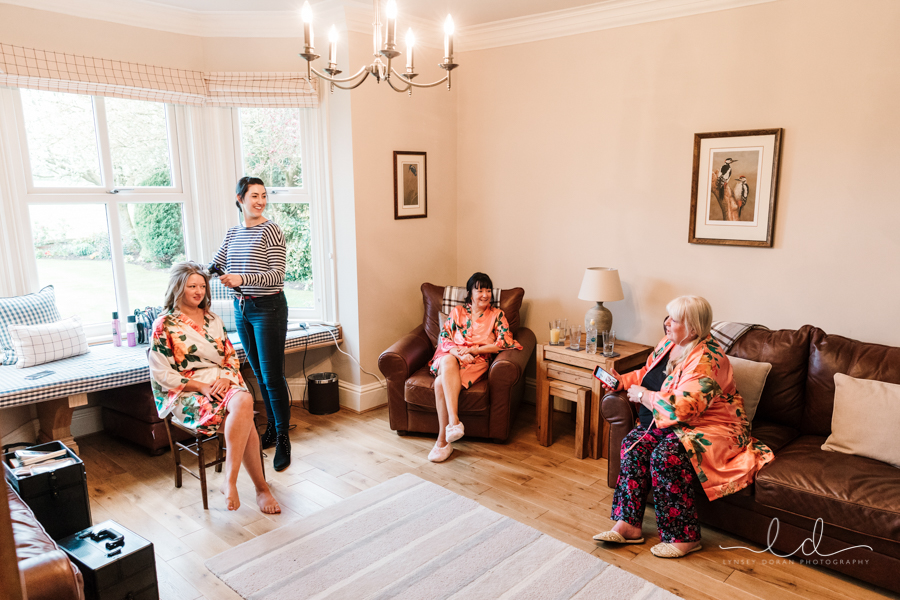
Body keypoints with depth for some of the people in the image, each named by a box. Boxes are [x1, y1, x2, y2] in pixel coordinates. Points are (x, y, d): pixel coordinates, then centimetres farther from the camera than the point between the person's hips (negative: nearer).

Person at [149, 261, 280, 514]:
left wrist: (226, 377, -6)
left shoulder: (213, 320, 17)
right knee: (245, 422, -32)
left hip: (223, 385, 5)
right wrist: (203, 386, -15)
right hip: (186, 394, -4)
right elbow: (161, 373, -6)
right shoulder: (164, 325, 0)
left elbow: (231, 356, 17)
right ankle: (262, 488, -26)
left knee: (244, 401, -34)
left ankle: (230, 481, -30)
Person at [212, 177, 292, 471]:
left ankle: (283, 439, 5)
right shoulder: (232, 233, 11)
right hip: (242, 309, 7)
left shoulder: (270, 231, -9)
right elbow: (216, 266, 15)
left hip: (269, 308, -6)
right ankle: (271, 428, 28)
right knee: (259, 375, 14)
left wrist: (242, 278, -28)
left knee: (273, 376, -5)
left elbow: (277, 275, -17)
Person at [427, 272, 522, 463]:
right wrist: (458, 352, -15)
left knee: (441, 382, -32)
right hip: (451, 357, 2)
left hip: (477, 361, -2)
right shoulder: (457, 312, 17)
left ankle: (443, 438, -34)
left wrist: (471, 350, -10)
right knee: (448, 361, -38)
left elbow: (504, 343, -3)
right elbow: (443, 338, 7)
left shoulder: (497, 315, 12)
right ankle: (454, 420, -47)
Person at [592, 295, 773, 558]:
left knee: (666, 455, -32)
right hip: (668, 423, 9)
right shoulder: (669, 343, 6)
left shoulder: (706, 360, -23)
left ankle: (685, 537, -16)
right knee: (633, 444, -17)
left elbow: (681, 408, -31)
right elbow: (647, 373, 23)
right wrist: (623, 381, 4)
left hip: (713, 426, -8)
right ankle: (628, 524, -16)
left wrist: (642, 395, -18)